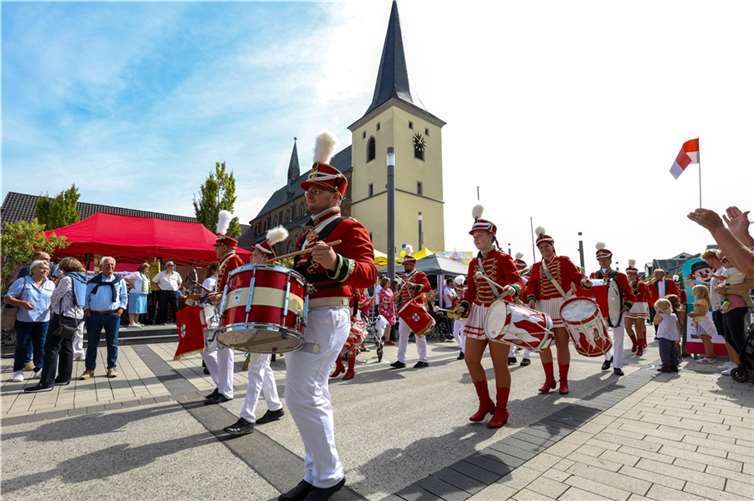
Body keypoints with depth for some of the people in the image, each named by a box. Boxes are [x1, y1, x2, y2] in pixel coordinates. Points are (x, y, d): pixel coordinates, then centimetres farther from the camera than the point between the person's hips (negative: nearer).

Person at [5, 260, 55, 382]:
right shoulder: (22, 281, -2)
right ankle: (18, 370, 18)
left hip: (43, 320, 3)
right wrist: (21, 303, -22)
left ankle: (39, 369, 18)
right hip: (24, 320, -3)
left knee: (41, 346, 8)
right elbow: (8, 298, -5)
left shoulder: (51, 285, 9)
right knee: (22, 346, 5)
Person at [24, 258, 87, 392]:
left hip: (63, 317, -8)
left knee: (51, 349, -5)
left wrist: (52, 309, 16)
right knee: (67, 348, 13)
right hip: (76, 318, 8)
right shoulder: (83, 281, 11)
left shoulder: (67, 279, -12)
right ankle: (64, 378, 18)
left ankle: (46, 382, -6)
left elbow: (54, 298, -4)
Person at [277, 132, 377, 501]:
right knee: (313, 396, 14)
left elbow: (368, 274, -23)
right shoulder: (307, 233, 18)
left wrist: (336, 262, -41)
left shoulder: (351, 229, -8)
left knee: (301, 396, -9)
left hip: (326, 317, -9)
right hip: (300, 316, 9)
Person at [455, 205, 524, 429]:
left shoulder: (503, 258, -7)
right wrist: (464, 306, 0)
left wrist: (513, 288, -37)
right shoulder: (473, 263, 10)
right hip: (478, 314, 6)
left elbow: (518, 280, -15)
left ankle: (501, 410, 20)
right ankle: (485, 403, 25)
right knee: (471, 359, 5)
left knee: (499, 363, 2)